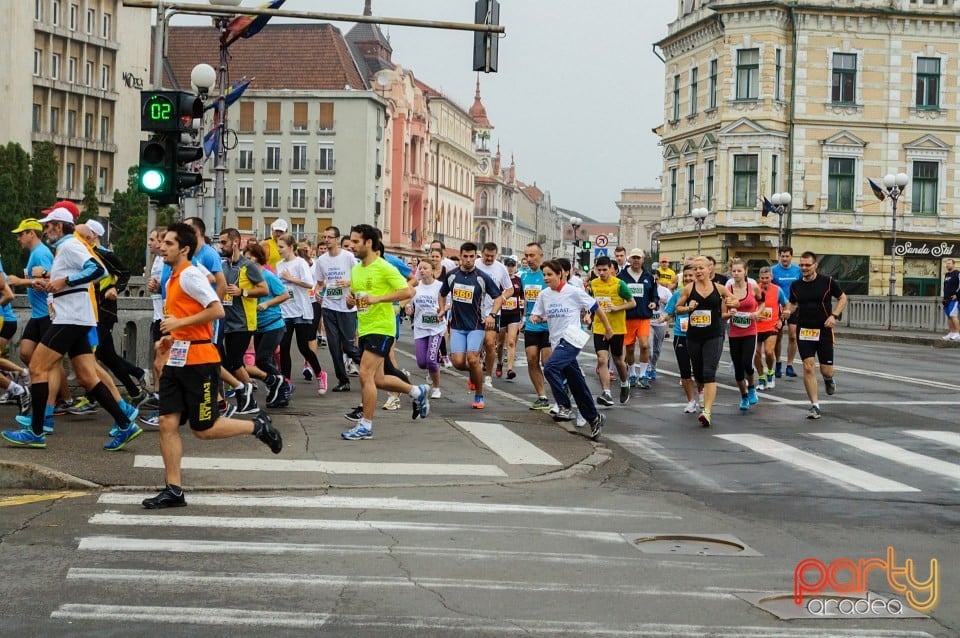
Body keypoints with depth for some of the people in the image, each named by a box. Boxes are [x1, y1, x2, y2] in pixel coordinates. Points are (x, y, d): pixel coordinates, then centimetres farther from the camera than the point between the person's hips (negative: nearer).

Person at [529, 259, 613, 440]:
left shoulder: (574, 292, -8)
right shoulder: (544, 295, 7)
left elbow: (596, 308, 2)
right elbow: (537, 315, 16)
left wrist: (608, 328, 8)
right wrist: (536, 318, -8)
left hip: (571, 339, -6)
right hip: (557, 342, 6)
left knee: (550, 367, -28)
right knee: (577, 384, 10)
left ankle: (565, 407, -21)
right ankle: (594, 418, 22)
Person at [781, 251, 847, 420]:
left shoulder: (827, 282, -5)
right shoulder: (796, 285, 3)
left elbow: (842, 298, 4)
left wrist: (834, 315, -10)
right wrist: (788, 311, -4)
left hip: (824, 331, -2)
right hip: (804, 331, 2)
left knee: (826, 370, 0)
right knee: (808, 368, -8)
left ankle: (829, 380, 39)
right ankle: (814, 405, 0)